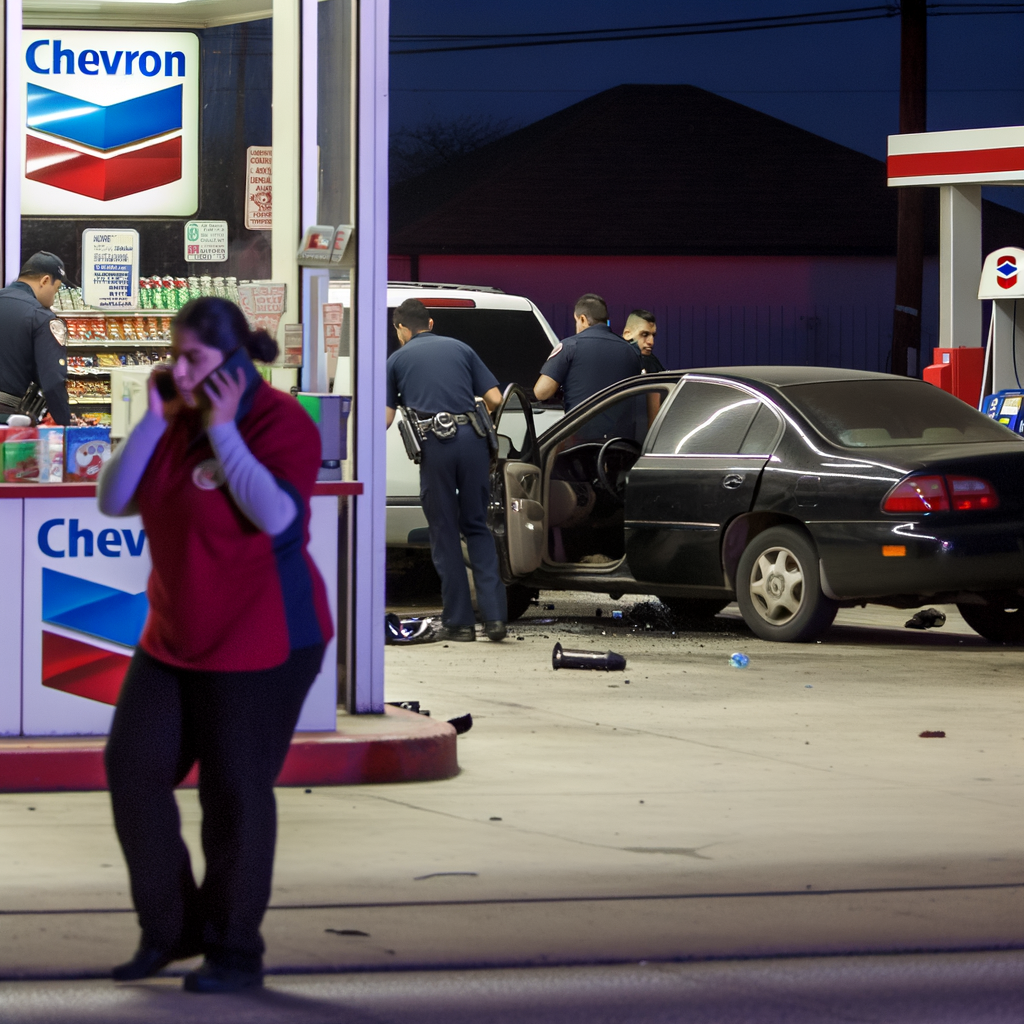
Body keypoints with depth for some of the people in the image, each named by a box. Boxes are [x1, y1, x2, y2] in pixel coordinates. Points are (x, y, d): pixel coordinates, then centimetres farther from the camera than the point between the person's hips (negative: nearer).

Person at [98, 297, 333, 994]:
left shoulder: (281, 422, -15)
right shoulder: (179, 420, 5)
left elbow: (276, 515, -29)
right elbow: (114, 501, 0)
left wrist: (223, 432, -25)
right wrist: (154, 419, -9)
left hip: (260, 644, -7)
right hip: (177, 639, 7)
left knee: (236, 793, -1)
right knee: (133, 767, 2)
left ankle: (237, 953, 13)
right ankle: (171, 928, 16)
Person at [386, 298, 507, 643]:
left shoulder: (397, 359, 13)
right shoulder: (460, 349, 18)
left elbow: (386, 418, 12)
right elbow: (494, 399, 13)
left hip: (435, 445, -2)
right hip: (472, 438, 2)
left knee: (444, 534, 7)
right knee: (476, 527, 12)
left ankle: (459, 621, 7)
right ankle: (494, 614, -1)